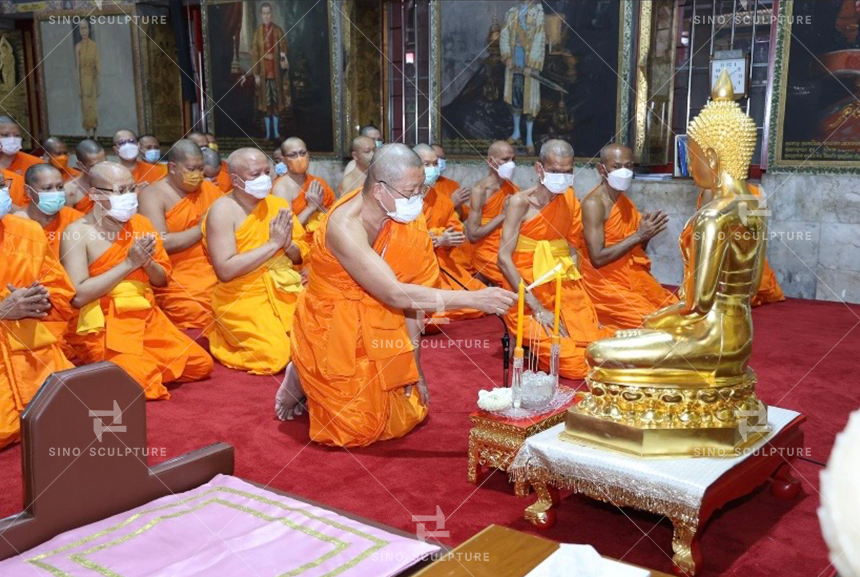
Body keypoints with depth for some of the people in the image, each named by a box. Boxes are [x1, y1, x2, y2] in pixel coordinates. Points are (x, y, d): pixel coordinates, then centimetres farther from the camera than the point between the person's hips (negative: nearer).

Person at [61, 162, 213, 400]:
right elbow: (78, 296, -18)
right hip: (104, 326, -6)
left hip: (147, 318, 6)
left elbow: (162, 280, 14)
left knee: (201, 365, -4)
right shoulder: (78, 232, -8)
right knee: (138, 381, -27)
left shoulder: (141, 223, 10)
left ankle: (145, 362, 14)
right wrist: (129, 263, -16)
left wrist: (147, 263, -9)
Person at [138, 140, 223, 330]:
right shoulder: (153, 195, -1)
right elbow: (161, 243, -12)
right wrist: (201, 229, -7)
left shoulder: (208, 189, 15)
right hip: (178, 279, -5)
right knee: (195, 314, -24)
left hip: (215, 271, 5)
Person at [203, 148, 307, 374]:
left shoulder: (278, 204, 7)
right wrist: (272, 244, -19)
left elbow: (302, 256, 9)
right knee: (274, 356, -21)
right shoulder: (223, 210, -11)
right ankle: (224, 339, 9)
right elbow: (225, 270, -21)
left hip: (285, 292, 6)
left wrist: (288, 245, -14)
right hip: (241, 299, -6)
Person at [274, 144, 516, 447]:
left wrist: (414, 365, -6)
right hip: (332, 329, -7)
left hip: (373, 325, 7)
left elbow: (405, 290, -6)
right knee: (359, 427, -3)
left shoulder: (395, 215, -9)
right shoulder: (344, 226, -31)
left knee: (409, 413, 12)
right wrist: (473, 299, -37)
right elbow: (395, 295, -35)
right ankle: (302, 380, 20)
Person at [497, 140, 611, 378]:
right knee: (568, 359, -22)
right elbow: (504, 259, -14)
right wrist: (537, 308, -18)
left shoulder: (569, 199, 8)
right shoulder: (521, 202, -7)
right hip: (528, 292, -5)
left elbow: (574, 249, 9)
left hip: (565, 288, 5)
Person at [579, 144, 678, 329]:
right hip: (605, 282, -8)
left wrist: (647, 233, -6)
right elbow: (598, 258, -23)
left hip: (633, 276, 8)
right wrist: (639, 235, -20)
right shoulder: (593, 204, -16)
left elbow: (634, 250, 15)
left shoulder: (624, 200, 9)